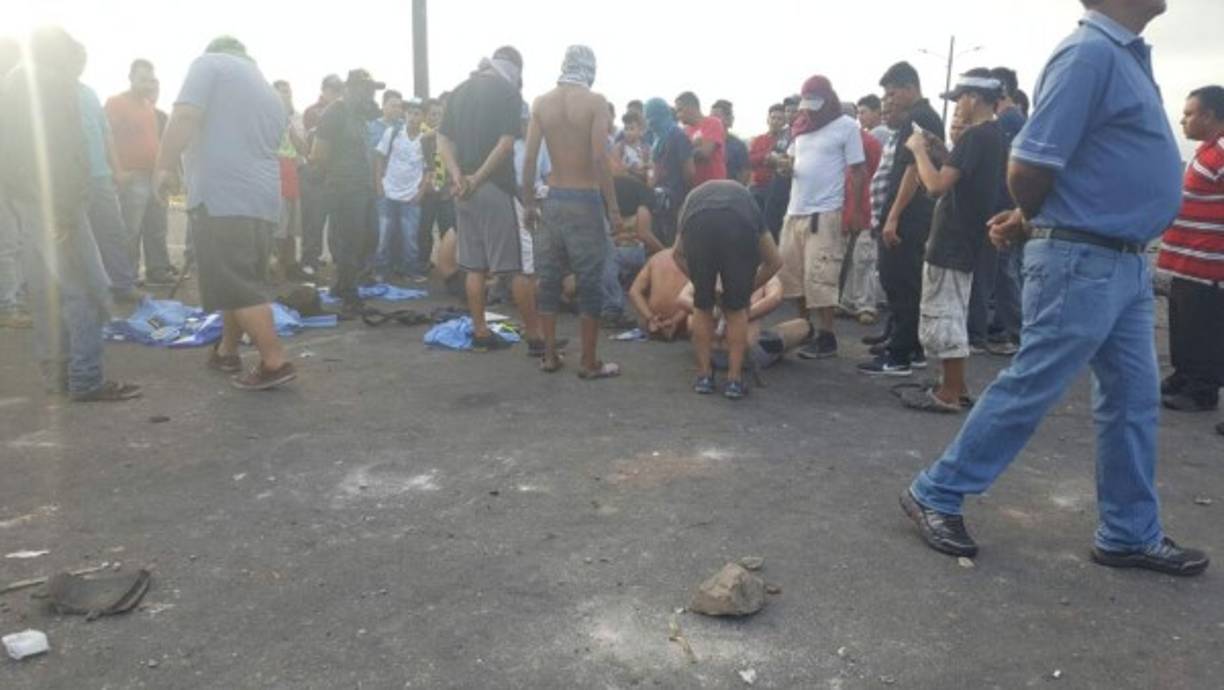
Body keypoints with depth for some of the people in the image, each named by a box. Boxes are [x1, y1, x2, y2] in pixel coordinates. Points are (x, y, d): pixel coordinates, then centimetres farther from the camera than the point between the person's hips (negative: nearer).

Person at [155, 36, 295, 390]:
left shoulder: (209, 63, 3)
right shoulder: (271, 94, 24)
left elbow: (185, 117, -11)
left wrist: (166, 166, -7)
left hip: (221, 196, -8)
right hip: (263, 200, 8)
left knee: (236, 287, -5)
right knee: (240, 281, 18)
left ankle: (275, 363, -6)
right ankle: (227, 351, 30)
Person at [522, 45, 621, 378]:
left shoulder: (541, 103, 4)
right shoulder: (595, 102, -8)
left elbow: (529, 158, 1)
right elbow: (599, 158, -15)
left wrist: (529, 203, 10)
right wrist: (612, 207, -11)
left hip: (553, 199, 5)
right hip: (585, 200, -5)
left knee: (549, 279, 11)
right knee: (590, 283, 2)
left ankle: (550, 355, 18)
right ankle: (590, 363, 8)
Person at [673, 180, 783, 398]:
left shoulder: (695, 196, 44)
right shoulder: (746, 198, 41)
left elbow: (679, 254, 41)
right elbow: (774, 261, 39)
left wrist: (706, 286, 46)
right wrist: (749, 290, 49)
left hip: (698, 226, 0)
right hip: (740, 227, 0)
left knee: (702, 307, 20)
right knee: (736, 309, 18)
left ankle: (704, 376, 23)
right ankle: (734, 379, 17)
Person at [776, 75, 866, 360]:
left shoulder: (847, 127, -4)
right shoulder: (801, 127, 15)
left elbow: (857, 172, -5)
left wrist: (852, 211, -12)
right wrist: (786, 164, -1)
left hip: (825, 213, -7)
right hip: (795, 210, 7)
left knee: (819, 275, -9)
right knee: (791, 270, 10)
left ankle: (826, 337, -2)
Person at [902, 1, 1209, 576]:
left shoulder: (1124, 53, 14)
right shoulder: (1090, 53, -16)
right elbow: (1028, 167, -21)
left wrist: (1028, 221, 11)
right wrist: (1031, 221, -2)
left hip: (1125, 262, 9)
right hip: (1081, 263, -9)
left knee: (1133, 399, 13)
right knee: (1027, 391, -1)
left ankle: (1131, 535, 25)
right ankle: (935, 495, 12)